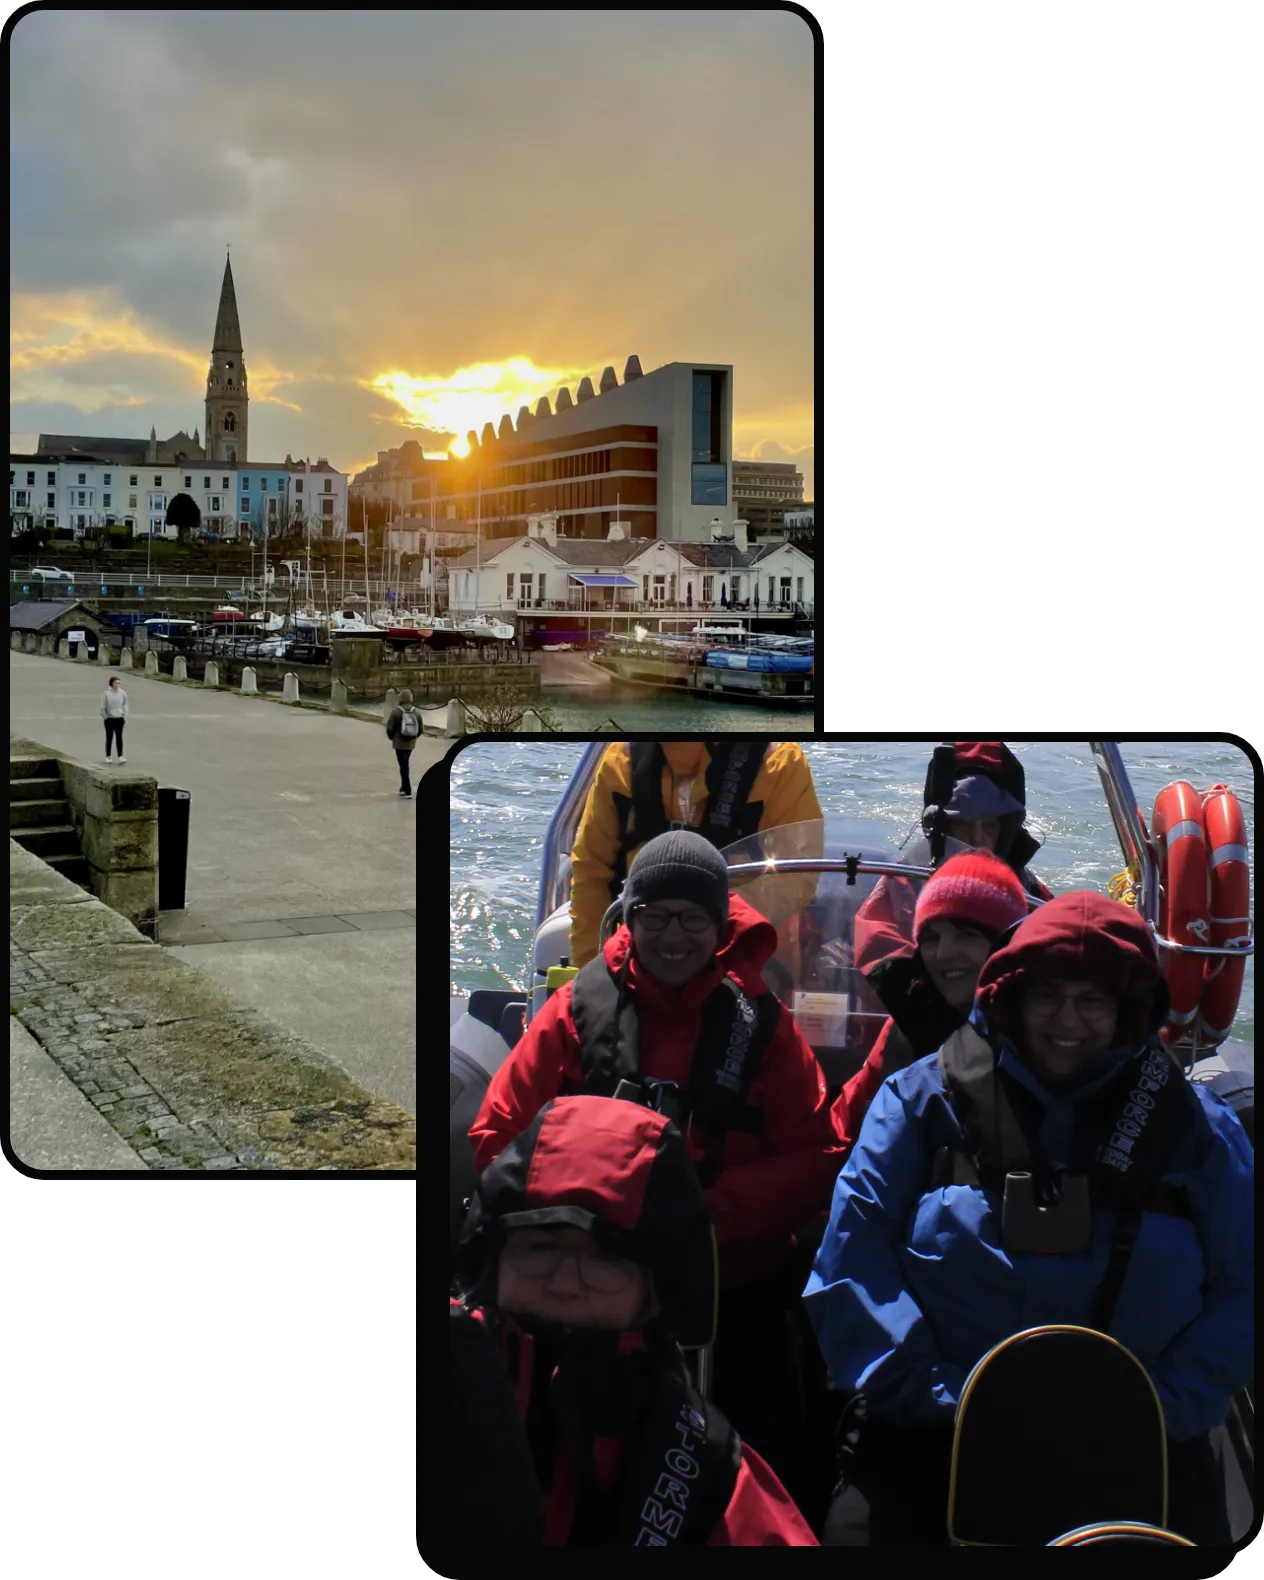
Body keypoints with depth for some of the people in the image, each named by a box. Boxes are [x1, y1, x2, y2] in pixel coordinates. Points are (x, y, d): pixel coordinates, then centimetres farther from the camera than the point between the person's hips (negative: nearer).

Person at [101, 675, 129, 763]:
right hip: (109, 719, -2)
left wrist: (124, 716, 3)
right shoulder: (106, 694, -9)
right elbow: (103, 707, -3)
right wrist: (105, 717, -4)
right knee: (109, 738, 8)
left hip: (119, 718, 2)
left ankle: (120, 756, 0)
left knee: (119, 738, 0)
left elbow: (125, 705, 8)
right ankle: (107, 756, 17)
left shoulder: (122, 693, -1)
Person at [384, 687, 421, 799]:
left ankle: (407, 791, -10)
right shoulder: (416, 713, 0)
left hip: (399, 743, -5)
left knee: (403, 765, -4)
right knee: (405, 764, 22)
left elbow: (390, 728, -10)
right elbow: (420, 729, 4)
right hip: (411, 743, 5)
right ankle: (404, 787, 33)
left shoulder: (396, 712, -13)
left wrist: (391, 737, 10)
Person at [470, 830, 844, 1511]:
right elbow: (496, 1137, -1)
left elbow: (815, 1161, -4)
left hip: (737, 1300, 0)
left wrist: (710, 1211, -19)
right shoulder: (578, 1008, -1)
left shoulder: (760, 1022, 0)